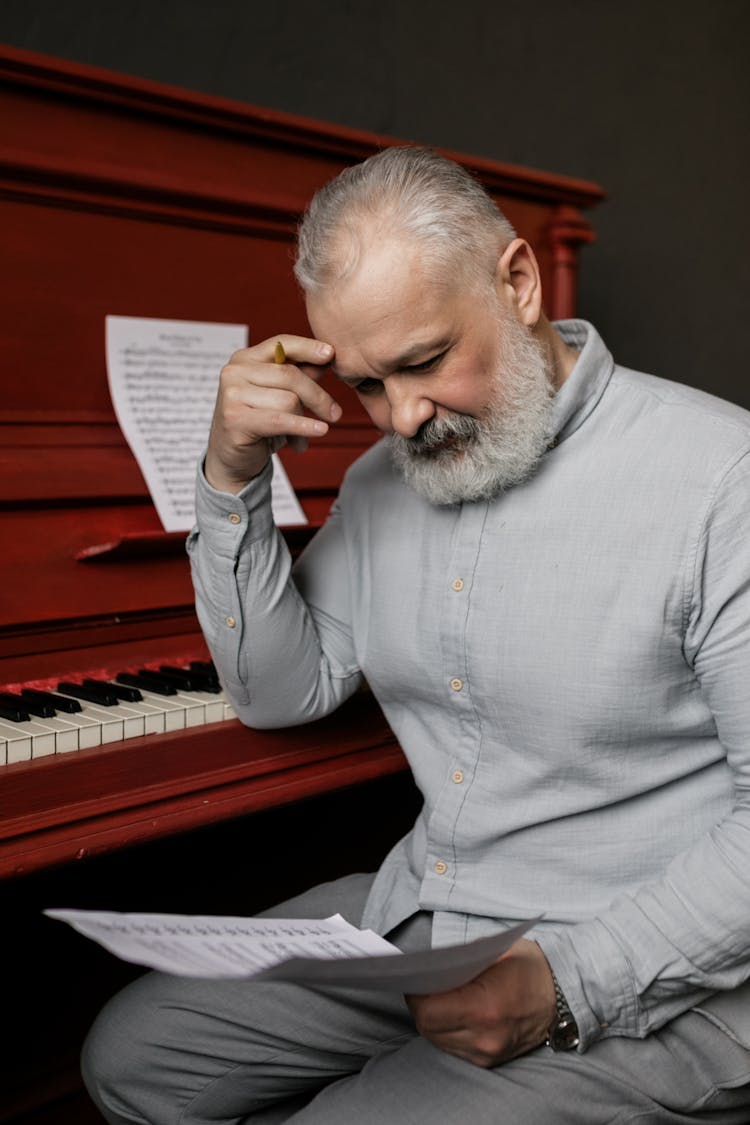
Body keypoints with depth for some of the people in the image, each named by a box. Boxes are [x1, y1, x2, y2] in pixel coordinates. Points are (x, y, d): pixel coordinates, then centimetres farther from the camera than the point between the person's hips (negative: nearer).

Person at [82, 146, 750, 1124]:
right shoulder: (387, 476, 4)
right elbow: (282, 693, 5)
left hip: (648, 983, -6)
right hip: (419, 913, 7)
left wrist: (568, 982, -26)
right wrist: (234, 478, -6)